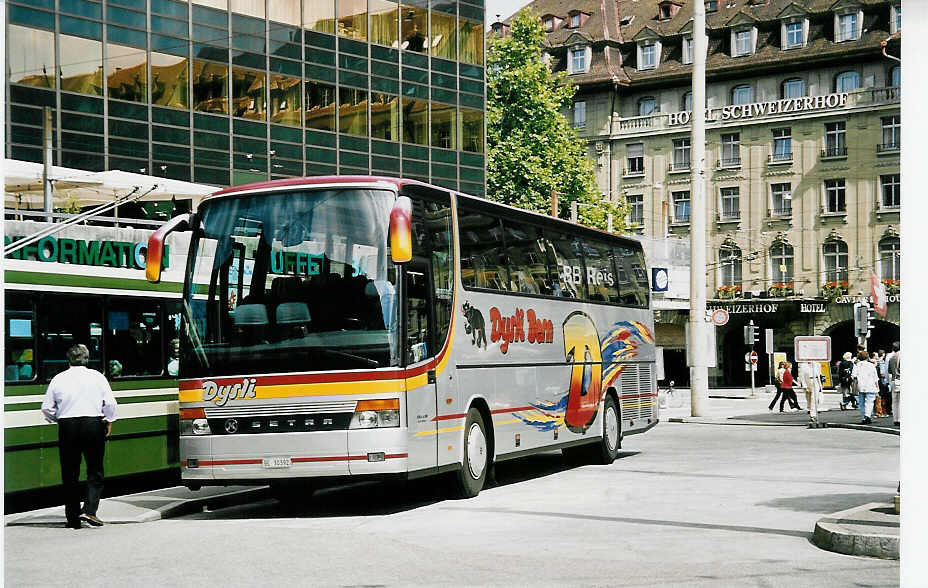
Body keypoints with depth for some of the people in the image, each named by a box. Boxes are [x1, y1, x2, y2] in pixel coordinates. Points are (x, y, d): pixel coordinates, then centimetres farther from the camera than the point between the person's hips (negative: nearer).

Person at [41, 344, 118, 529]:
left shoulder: (58, 379, 5)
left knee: (70, 474, 7)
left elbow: (47, 408, 6)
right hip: (93, 425, -1)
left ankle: (73, 519, 9)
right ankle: (89, 510, -10)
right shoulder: (97, 377, 2)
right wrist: (109, 421, 14)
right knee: (95, 471, 6)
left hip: (67, 427, 1)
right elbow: (110, 403, -1)